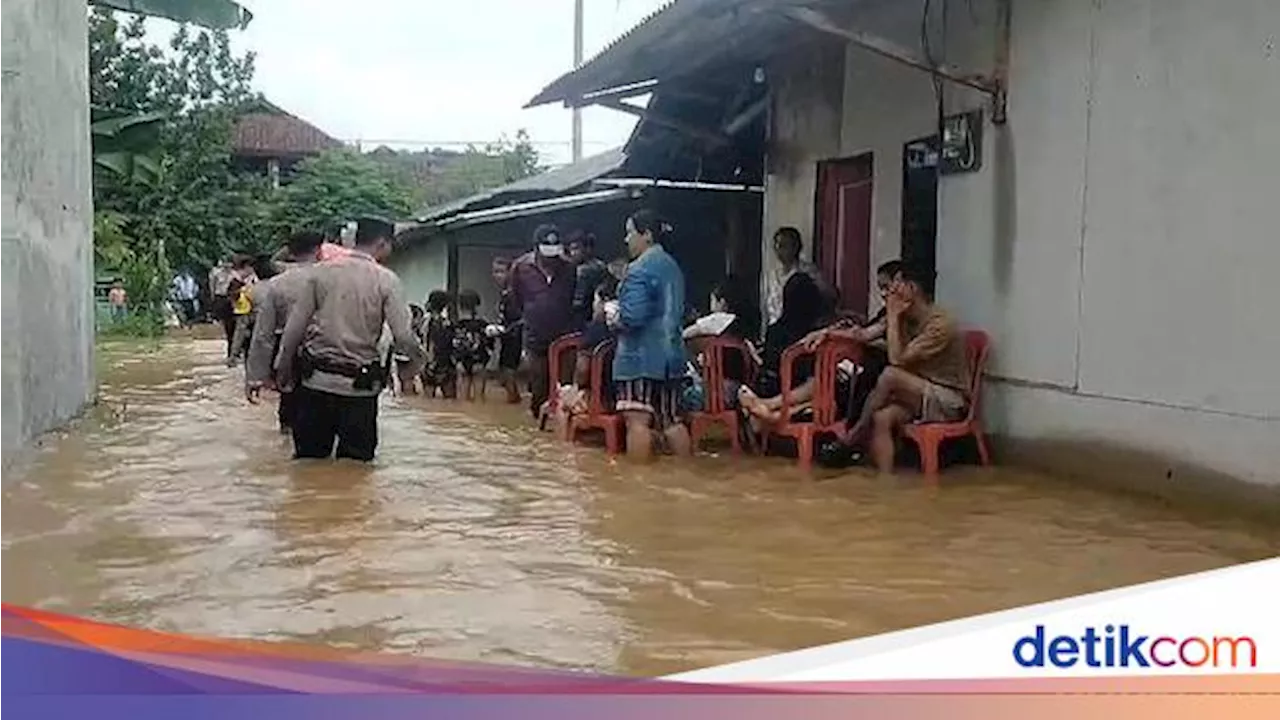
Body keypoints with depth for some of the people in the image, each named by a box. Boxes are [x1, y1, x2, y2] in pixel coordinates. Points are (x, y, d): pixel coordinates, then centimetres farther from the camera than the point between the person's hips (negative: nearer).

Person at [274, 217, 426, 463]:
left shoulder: (321, 271, 1)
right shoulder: (386, 280, -6)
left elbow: (295, 325, 3)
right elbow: (403, 336, -11)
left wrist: (283, 365, 14)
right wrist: (419, 358, 9)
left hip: (316, 378, 2)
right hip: (360, 384, -2)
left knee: (310, 457, 11)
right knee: (355, 461, 7)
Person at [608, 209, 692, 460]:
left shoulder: (639, 269, -13)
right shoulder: (672, 266, 14)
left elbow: (633, 315, -22)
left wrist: (615, 320, -3)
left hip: (641, 356, -9)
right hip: (671, 355, 9)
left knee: (637, 420, -5)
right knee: (672, 420, 12)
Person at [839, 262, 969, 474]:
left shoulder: (939, 324, -20)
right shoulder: (908, 320, 8)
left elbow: (897, 360, -23)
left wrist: (892, 317, -17)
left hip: (950, 400, -8)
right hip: (923, 395, 8)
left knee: (890, 375, -27)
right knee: (882, 418, -21)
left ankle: (856, 432, -9)